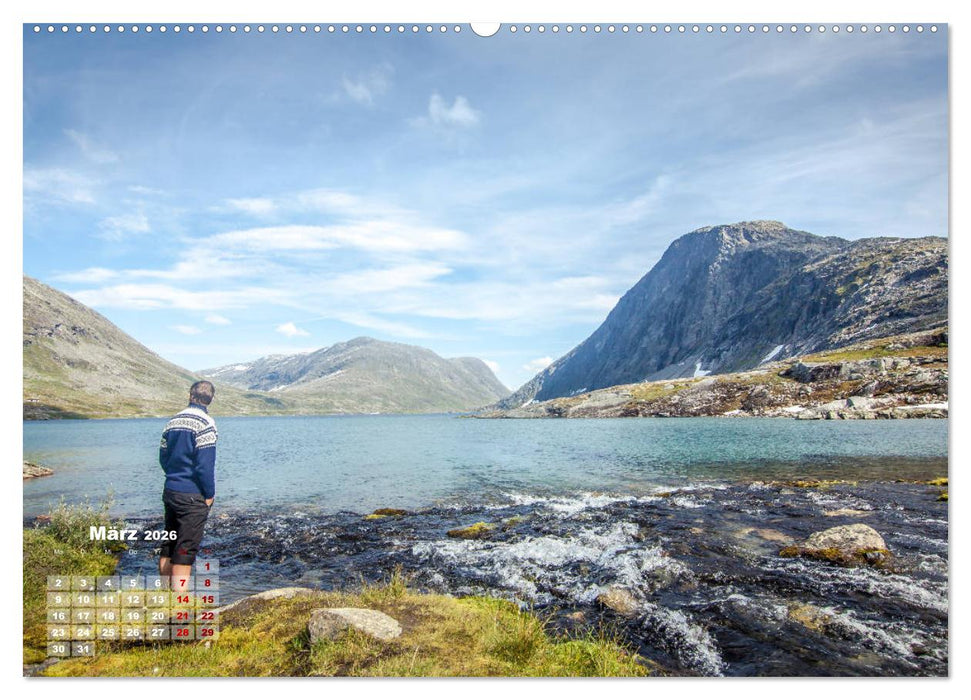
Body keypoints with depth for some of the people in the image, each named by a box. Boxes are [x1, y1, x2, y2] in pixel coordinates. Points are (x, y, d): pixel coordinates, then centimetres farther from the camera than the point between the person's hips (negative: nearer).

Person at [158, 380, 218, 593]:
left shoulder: (172, 421, 9)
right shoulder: (204, 423, -14)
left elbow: (163, 457, 14)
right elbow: (205, 463, -18)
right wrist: (209, 494, -9)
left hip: (170, 492, 7)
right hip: (193, 496, -7)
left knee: (168, 547, 16)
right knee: (185, 551, -3)